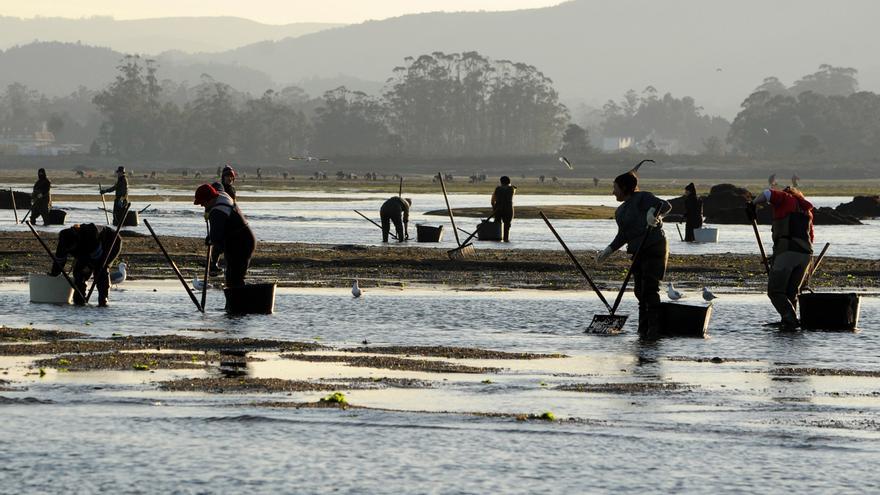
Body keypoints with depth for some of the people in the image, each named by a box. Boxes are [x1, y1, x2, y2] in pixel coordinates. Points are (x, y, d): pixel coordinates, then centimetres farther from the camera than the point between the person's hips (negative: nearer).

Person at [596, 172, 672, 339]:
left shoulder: (642, 198, -6)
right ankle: (644, 329, 14)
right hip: (638, 253, 9)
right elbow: (622, 236, 24)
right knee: (640, 291, 8)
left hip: (654, 248, -9)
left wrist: (653, 211, -37)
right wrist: (608, 251, 15)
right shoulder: (621, 211, 19)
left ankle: (654, 329, -15)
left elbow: (666, 206, -17)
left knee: (650, 289, -15)